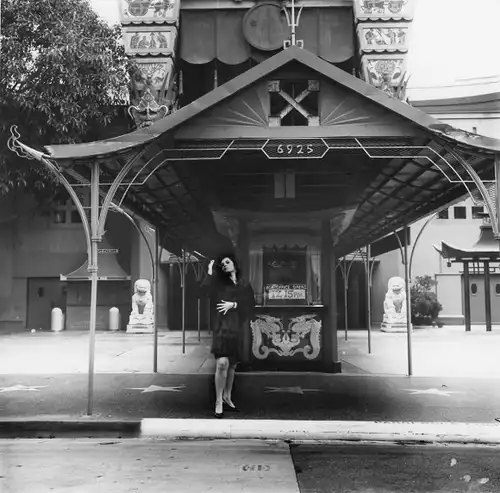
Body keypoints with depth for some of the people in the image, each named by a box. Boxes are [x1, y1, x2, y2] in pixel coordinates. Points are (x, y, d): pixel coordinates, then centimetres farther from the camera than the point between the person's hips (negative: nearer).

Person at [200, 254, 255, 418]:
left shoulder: (244, 285, 14)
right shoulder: (220, 283, 9)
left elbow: (250, 304, 3)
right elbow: (205, 290, -9)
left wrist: (234, 304, -9)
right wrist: (210, 272, -6)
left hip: (238, 327, 3)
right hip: (223, 326, -3)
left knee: (232, 364, 12)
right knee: (222, 363, -17)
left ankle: (227, 397, 29)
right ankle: (219, 402, -10)